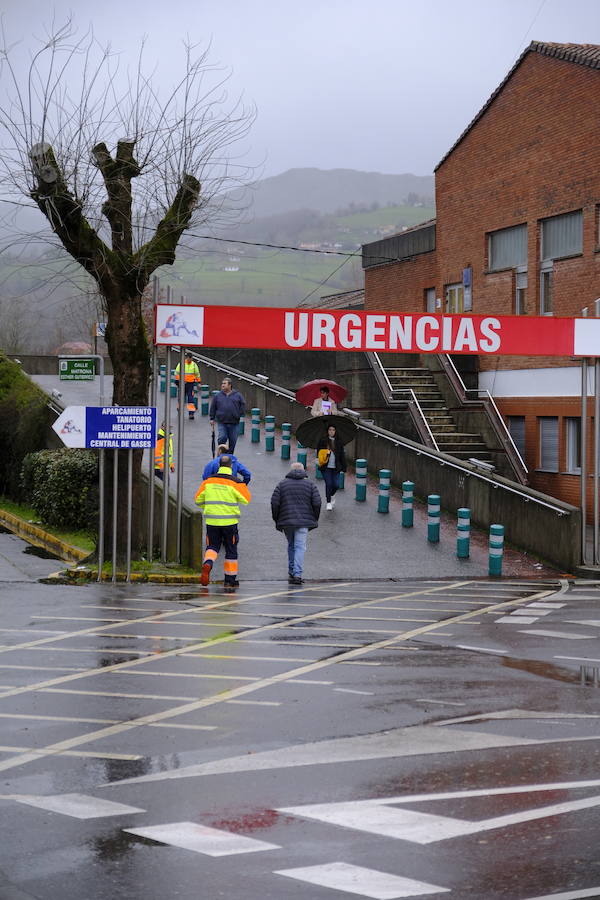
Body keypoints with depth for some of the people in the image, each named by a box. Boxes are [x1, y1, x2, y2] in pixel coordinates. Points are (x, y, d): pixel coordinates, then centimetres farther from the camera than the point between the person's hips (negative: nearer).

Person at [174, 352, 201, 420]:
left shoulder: (194, 365, 6)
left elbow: (197, 374, 15)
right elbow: (177, 373, 1)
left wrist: (198, 382, 14)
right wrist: (177, 381, -7)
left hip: (191, 384, 1)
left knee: (191, 398, -7)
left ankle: (191, 413, -9)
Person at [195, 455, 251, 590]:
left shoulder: (208, 481, 2)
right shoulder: (235, 482, -8)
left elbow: (198, 500, 7)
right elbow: (246, 500, -4)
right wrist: (244, 487, 14)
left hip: (211, 521, 2)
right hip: (229, 521, -2)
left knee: (212, 546, 12)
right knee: (231, 550, 10)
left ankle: (207, 563, -21)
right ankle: (230, 581, 13)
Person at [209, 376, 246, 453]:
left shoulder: (237, 395, 5)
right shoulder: (217, 396, 6)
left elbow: (243, 405, 10)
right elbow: (213, 408, 11)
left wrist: (239, 414, 1)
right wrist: (212, 418, 7)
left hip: (234, 423, 1)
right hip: (222, 422, -1)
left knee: (233, 440, 6)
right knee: (222, 438, -13)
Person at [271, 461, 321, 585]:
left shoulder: (282, 484, 8)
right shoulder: (310, 484, 4)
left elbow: (274, 503, 2)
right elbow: (317, 503, -2)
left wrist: (277, 520, 10)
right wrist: (314, 519, 10)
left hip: (286, 521, 2)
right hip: (303, 522, -2)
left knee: (291, 546, 18)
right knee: (300, 547, -3)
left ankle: (291, 572, 20)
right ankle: (297, 574, -14)